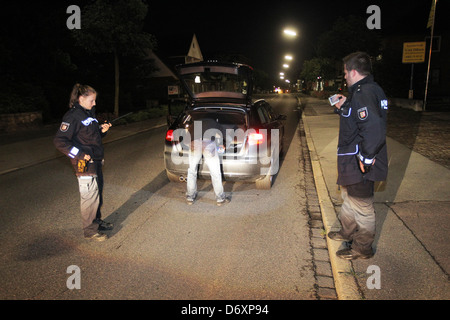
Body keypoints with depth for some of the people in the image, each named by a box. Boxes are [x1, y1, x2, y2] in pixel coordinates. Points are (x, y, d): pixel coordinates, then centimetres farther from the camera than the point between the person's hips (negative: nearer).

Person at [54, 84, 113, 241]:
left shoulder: (89, 113, 12)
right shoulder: (73, 116, -16)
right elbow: (59, 141, -20)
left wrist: (102, 130, 2)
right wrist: (80, 154, -22)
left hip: (96, 161, 9)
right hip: (84, 164, -9)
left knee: (98, 193, 19)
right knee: (90, 196, -1)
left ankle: (97, 221, 36)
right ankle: (90, 230, 13)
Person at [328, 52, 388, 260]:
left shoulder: (364, 93, -24)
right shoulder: (368, 90, 10)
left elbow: (374, 131, -34)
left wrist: (365, 158, -25)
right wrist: (343, 107, 12)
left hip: (360, 166, -11)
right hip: (351, 161, 11)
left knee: (362, 207, 6)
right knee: (348, 197, 26)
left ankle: (362, 248, 25)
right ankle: (347, 233, 46)